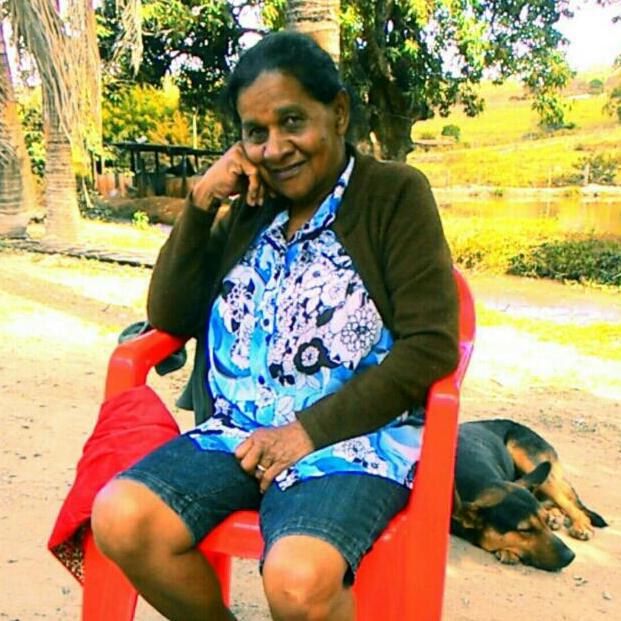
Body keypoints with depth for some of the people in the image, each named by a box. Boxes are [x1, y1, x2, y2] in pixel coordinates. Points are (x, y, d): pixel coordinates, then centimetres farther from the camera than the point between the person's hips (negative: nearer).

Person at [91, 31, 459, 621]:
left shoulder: (395, 194, -1)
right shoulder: (248, 210, 14)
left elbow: (430, 346, -9)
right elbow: (169, 319, 11)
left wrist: (310, 431, -13)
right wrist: (199, 206, 0)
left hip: (352, 438, -4)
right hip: (238, 432, 5)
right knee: (119, 518, -20)